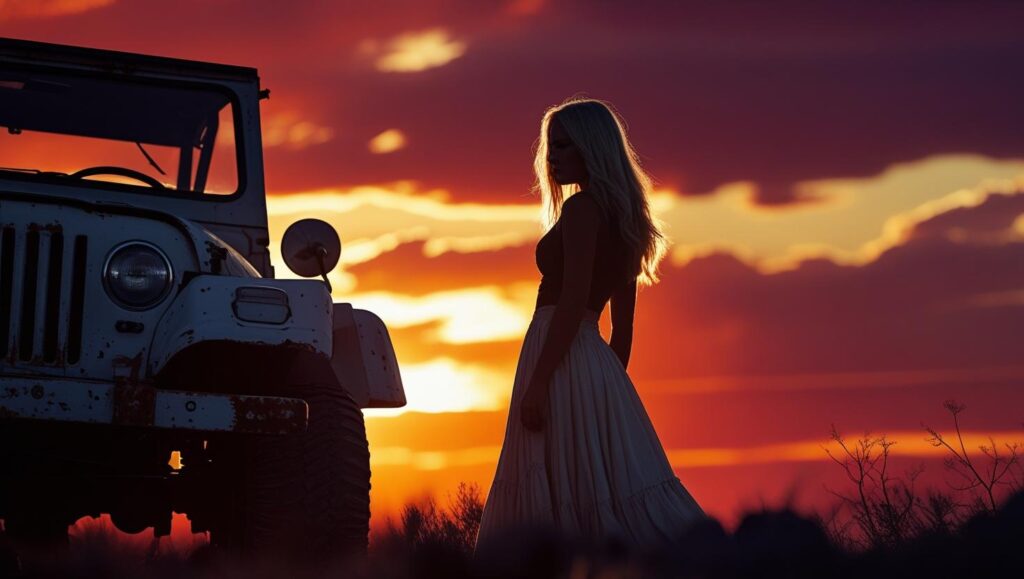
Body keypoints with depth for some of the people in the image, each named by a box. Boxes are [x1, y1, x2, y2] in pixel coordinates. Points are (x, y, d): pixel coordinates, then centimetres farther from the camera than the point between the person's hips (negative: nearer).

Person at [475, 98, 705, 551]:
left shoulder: (583, 208, -9)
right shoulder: (623, 218, 18)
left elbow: (573, 301, -18)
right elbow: (623, 327, 20)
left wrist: (537, 382, -20)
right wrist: (606, 389, 24)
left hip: (562, 361, -9)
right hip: (597, 361, 9)